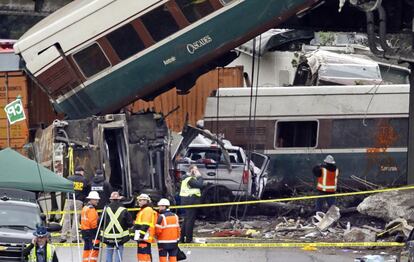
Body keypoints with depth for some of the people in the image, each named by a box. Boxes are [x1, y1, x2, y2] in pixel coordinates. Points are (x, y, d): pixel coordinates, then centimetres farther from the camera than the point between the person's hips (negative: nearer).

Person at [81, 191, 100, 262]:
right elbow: (93, 222, -20)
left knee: (87, 249, 13)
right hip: (91, 232, -10)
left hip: (84, 231, 10)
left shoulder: (85, 207, 16)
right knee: (94, 249, -10)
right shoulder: (91, 209, -14)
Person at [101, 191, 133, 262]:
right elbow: (130, 224, -6)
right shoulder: (123, 211, -8)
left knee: (109, 256, 12)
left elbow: (100, 223, -3)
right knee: (118, 256, 3)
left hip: (108, 236, 2)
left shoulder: (106, 210, -5)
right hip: (120, 237, -2)